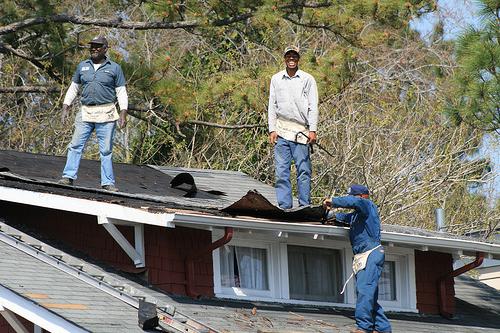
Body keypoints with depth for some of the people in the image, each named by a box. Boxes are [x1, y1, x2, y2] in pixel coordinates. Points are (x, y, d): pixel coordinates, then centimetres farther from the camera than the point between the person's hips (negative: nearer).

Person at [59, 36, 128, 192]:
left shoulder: (114, 68, 4)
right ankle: (68, 177, -4)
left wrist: (123, 113, -6)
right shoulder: (82, 66, 12)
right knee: (75, 145, -5)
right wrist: (65, 108, 8)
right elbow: (73, 88, 17)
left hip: (106, 114, -3)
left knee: (106, 150, -2)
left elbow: (121, 92, 4)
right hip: (85, 113, 3)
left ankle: (108, 183, 1)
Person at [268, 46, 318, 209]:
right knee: (281, 170, -2)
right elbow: (272, 106, 13)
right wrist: (272, 130, 4)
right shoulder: (276, 79, 13)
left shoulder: (307, 79, 5)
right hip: (282, 130, 2)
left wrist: (313, 130, -6)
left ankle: (305, 206, -1)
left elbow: (313, 106, 2)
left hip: (301, 131, -2)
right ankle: (284, 206, 0)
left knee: (303, 169, -4)